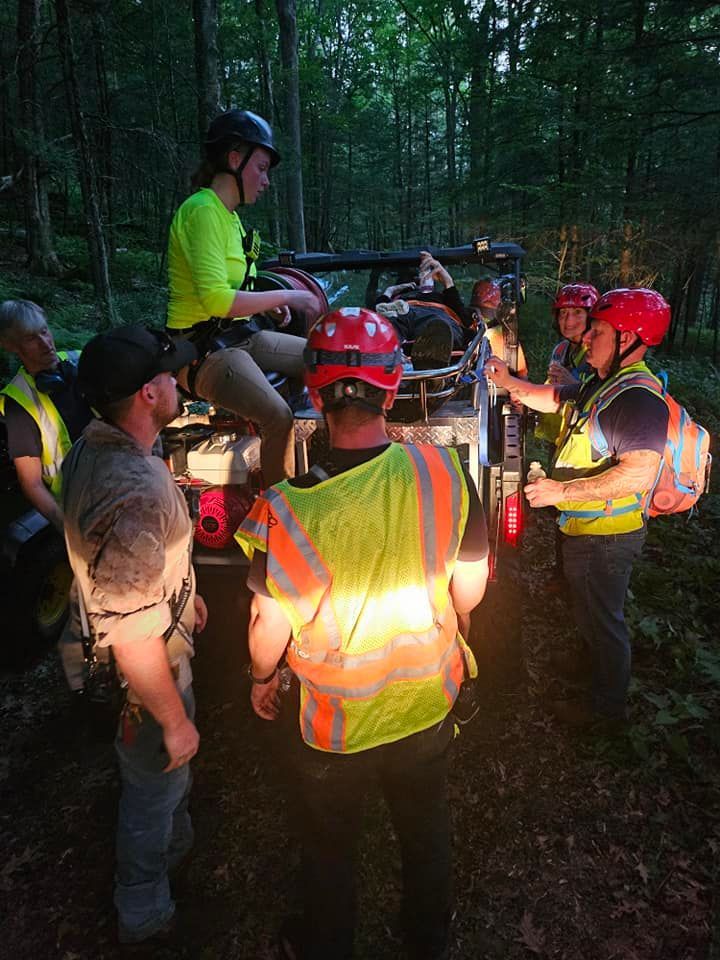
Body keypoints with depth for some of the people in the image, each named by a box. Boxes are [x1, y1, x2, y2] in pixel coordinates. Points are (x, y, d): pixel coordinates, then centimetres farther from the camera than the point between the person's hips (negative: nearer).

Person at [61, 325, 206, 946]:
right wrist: (174, 721, -21)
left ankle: (178, 843, 62)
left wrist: (183, 592, 20)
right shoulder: (136, 492, -39)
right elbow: (133, 637, -35)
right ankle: (145, 917, 47)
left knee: (170, 770, 33)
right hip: (147, 672, -9)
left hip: (154, 651, 9)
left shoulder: (90, 450, -7)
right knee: (154, 786, 18)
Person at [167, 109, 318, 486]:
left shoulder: (227, 214, 17)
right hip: (203, 350, -10)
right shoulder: (203, 210, -14)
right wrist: (283, 296, -16)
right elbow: (215, 299, -25)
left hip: (238, 336, 10)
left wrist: (270, 304, 9)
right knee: (279, 418, -31)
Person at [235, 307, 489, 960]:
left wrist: (261, 678, 5)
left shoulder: (288, 511, -31)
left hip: (334, 723, -3)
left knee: (330, 849, 27)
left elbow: (269, 626, -17)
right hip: (428, 704, 3)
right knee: (426, 831, 31)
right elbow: (471, 588, -8)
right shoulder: (445, 474, -23)